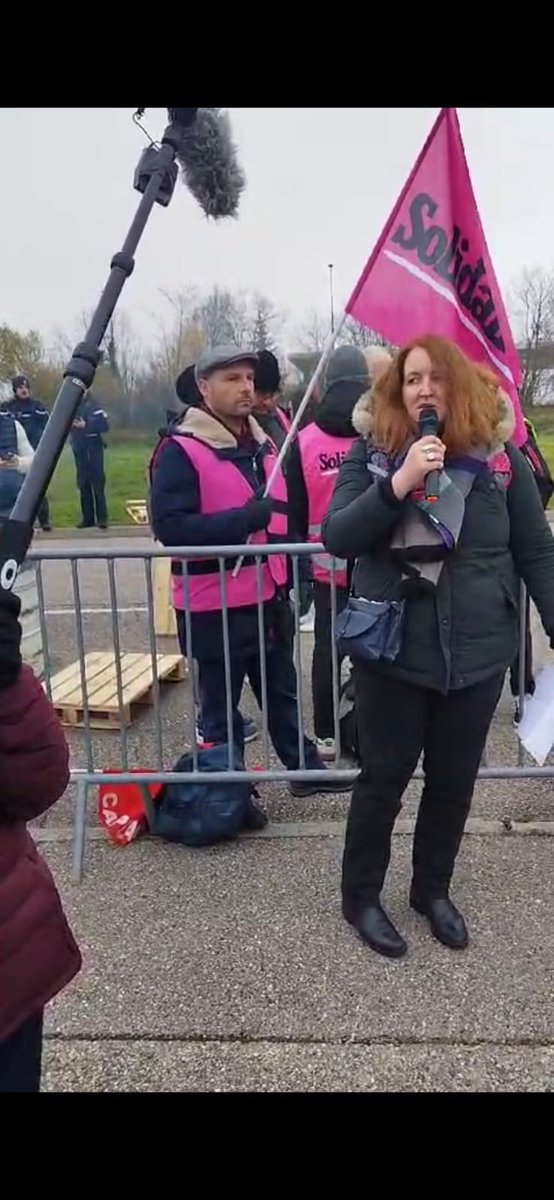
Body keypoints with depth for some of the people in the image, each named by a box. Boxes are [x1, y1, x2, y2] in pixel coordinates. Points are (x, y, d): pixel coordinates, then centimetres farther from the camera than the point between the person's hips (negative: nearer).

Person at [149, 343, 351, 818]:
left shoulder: (262, 443, 11)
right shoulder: (181, 450, -13)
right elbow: (169, 526, -24)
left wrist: (286, 573, 11)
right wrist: (243, 519, -29)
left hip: (268, 595, 7)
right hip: (215, 604, -7)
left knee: (282, 691, 20)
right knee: (222, 704, 8)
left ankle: (306, 768, 36)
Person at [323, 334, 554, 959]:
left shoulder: (499, 455, -1)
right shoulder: (370, 452, -4)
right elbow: (335, 538, -14)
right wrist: (398, 483, -25)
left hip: (477, 652, 2)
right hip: (392, 650, -2)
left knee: (453, 781, 15)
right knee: (384, 777, 8)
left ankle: (433, 890, 37)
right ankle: (360, 896, 30)